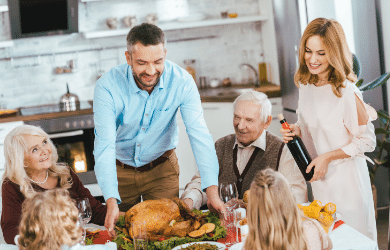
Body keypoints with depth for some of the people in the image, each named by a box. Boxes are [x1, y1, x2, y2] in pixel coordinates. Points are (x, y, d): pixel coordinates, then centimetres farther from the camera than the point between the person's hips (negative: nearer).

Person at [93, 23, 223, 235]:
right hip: (120, 168, 0)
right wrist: (111, 202, -44)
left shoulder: (181, 81, -23)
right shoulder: (107, 87, -27)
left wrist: (212, 191, -38)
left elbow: (199, 135, -26)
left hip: (161, 168, 1)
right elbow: (104, 146, -32)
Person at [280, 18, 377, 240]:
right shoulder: (306, 85, 1)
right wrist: (296, 131, -4)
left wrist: (327, 157, -18)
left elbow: (366, 141, -14)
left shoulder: (346, 92, -21)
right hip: (318, 178, 6)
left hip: (346, 178, -6)